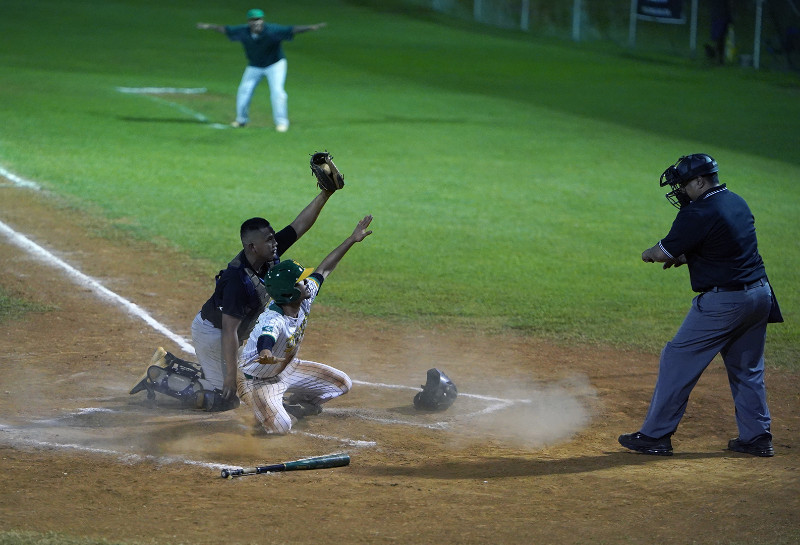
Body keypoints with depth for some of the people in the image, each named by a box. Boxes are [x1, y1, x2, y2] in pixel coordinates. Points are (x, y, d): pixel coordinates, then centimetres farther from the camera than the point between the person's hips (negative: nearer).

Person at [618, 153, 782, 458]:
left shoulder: (699, 213, -16)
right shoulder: (738, 203, 11)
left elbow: (664, 253, -11)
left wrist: (650, 253, 12)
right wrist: (685, 257, 13)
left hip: (722, 301, -8)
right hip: (760, 294, 8)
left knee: (678, 361, 0)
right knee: (747, 369, 19)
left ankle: (655, 435, 2)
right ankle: (757, 437, 20)